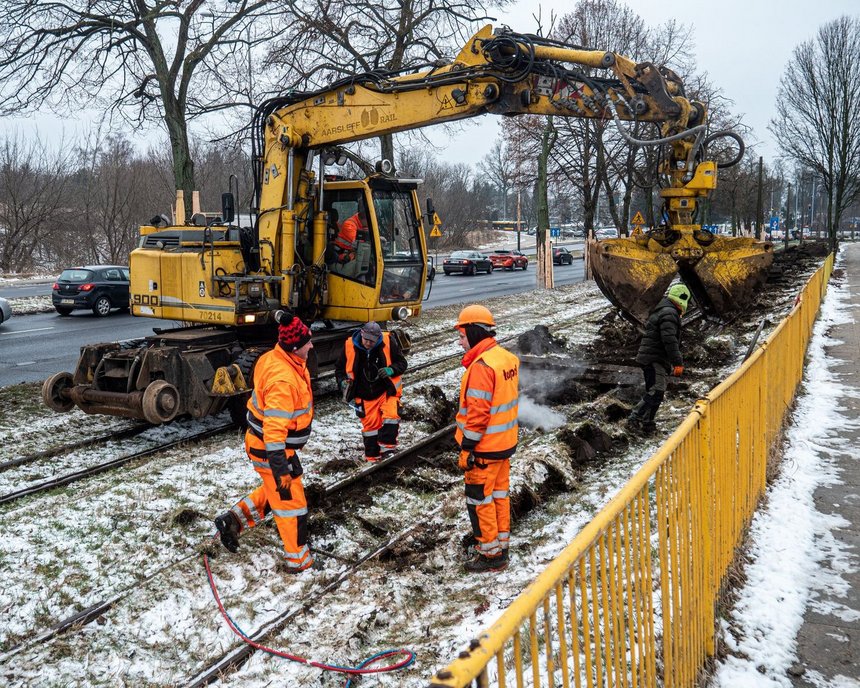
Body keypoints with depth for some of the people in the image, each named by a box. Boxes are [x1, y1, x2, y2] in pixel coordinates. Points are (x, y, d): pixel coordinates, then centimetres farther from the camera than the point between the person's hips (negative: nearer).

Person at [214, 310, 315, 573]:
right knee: (290, 501, 6)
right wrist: (279, 468, -31)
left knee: (277, 490, 26)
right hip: (269, 450, -9)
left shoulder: (277, 358, -1)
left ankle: (234, 520, 28)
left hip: (270, 441, 9)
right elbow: (274, 430, -34)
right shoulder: (283, 380, -33)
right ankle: (298, 560, 22)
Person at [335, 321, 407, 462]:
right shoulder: (350, 346, -13)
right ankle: (372, 456, 21)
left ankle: (386, 446, -9)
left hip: (387, 390, -1)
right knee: (370, 424, 7)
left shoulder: (388, 342, -16)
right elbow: (339, 368, 3)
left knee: (390, 415, -21)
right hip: (365, 395, 1)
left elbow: (402, 363, -4)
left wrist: (391, 370, -24)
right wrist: (343, 381, -16)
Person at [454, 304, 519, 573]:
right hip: (505, 442, 9)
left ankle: (491, 555, 14)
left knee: (480, 500, 4)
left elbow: (477, 412, -25)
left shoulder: (481, 365, -24)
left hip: (485, 448, -9)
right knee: (499, 495, 19)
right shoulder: (507, 357, 4)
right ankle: (501, 545, 31)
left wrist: (466, 449, -18)